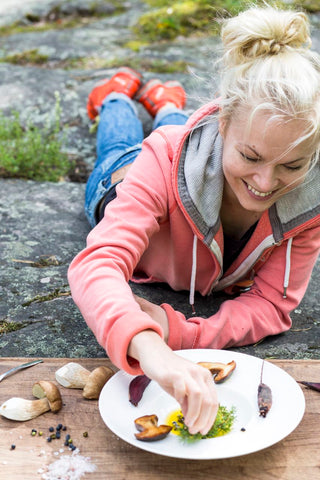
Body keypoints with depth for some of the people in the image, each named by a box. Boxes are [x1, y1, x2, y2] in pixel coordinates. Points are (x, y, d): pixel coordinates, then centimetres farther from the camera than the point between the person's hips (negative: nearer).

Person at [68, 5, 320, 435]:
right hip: (128, 185, -1)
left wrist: (184, 333, -55)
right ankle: (118, 94, 66)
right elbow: (98, 263, -63)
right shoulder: (166, 159, -52)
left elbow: (272, 304, -37)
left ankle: (166, 103, 67)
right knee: (121, 149, 38)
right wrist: (151, 348, -83)